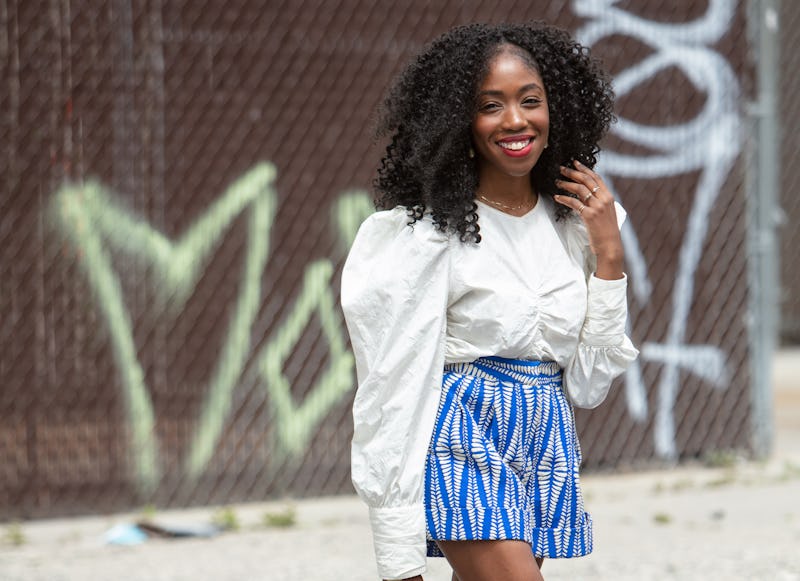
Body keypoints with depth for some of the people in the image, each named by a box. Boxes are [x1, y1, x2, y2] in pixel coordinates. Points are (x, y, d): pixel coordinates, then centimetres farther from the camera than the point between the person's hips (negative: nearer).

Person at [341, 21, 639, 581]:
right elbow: (398, 387, -9)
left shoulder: (570, 222, 10)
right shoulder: (430, 232, -8)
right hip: (464, 439, -6)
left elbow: (588, 385, 9)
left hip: (548, 446, 6)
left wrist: (609, 253, 1)